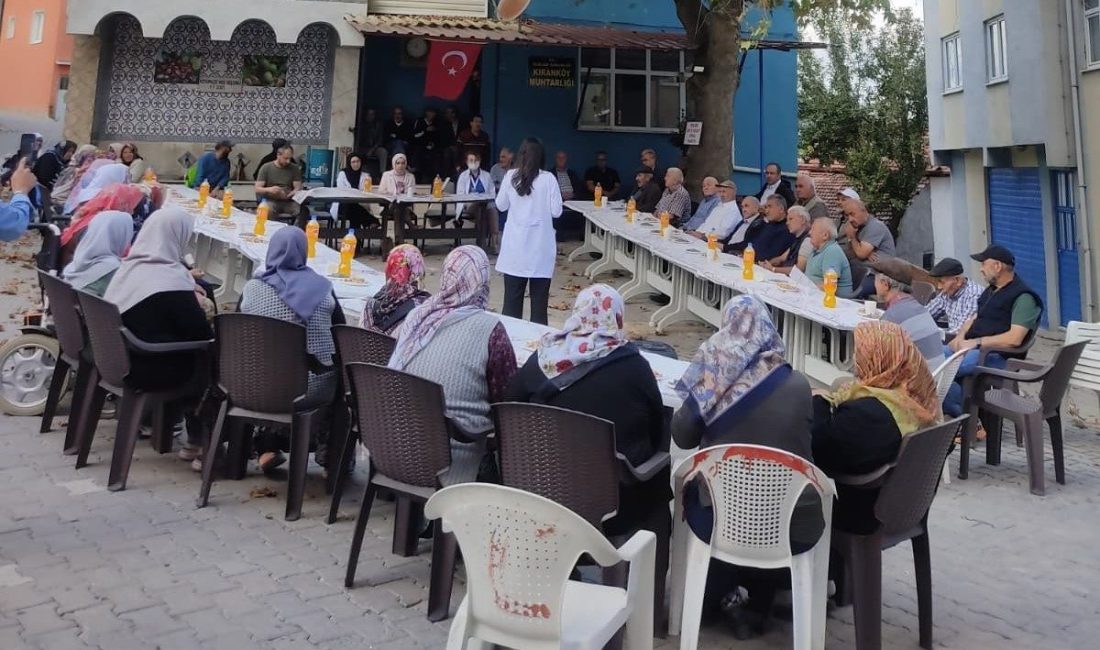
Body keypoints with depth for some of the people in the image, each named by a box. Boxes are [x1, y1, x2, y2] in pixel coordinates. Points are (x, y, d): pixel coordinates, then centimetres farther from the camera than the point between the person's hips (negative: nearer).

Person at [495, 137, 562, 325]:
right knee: (539, 297, 6)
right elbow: (556, 211, -5)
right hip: (540, 244, -2)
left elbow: (501, 205, 8)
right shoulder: (548, 178, -8)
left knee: (512, 295, 8)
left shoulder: (511, 176, -2)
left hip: (515, 243, 2)